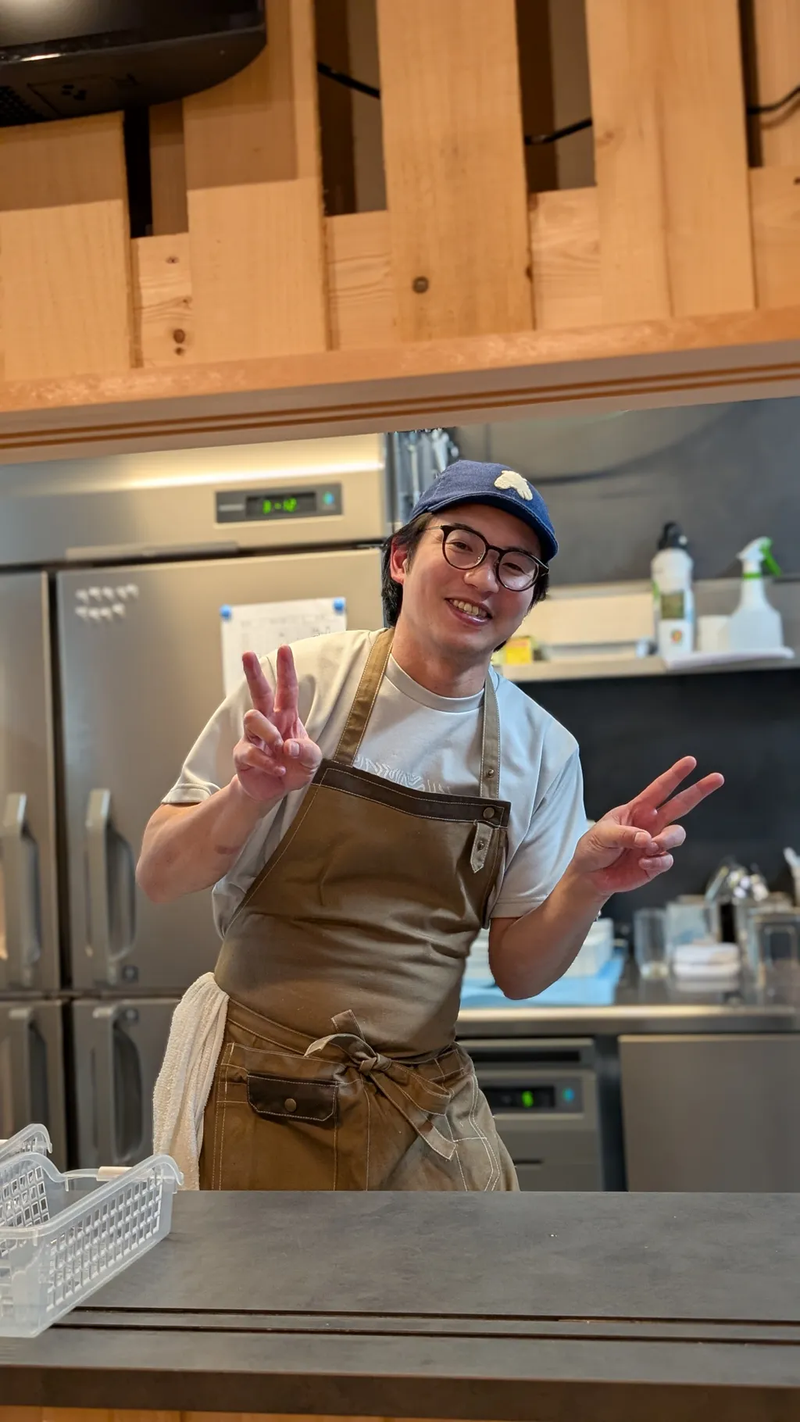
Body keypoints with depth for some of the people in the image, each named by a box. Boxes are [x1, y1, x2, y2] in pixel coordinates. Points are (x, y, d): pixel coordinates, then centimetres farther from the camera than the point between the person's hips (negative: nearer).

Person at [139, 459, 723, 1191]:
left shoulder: (544, 750, -2)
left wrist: (585, 886, -17)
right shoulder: (299, 681, -11)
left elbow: (517, 971, 2)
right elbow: (159, 877, -9)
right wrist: (249, 796, -28)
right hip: (262, 1097, -2)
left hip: (432, 1109, 3)